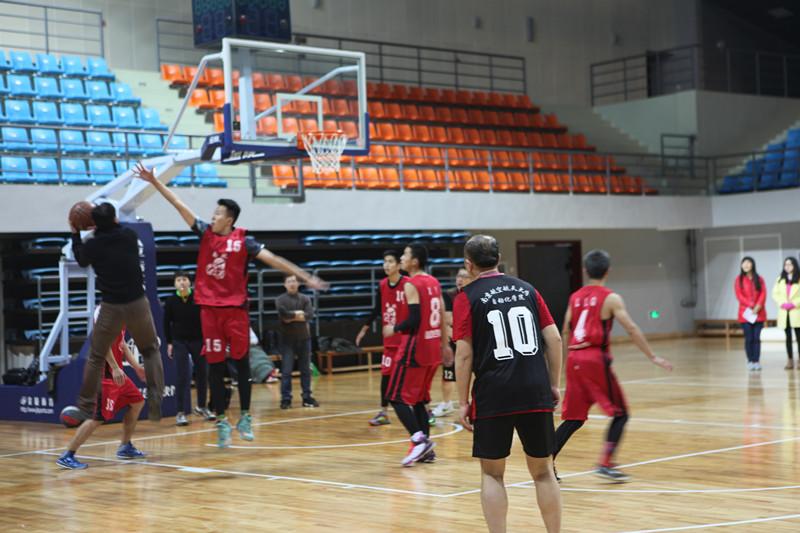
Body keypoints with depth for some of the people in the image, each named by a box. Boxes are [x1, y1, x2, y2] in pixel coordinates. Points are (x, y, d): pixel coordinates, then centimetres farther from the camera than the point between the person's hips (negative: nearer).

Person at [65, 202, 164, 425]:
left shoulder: (92, 245, -5)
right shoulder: (130, 236, -2)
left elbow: (81, 259, 19)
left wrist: (75, 234, 30)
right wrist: (108, 223, 27)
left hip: (111, 307, -1)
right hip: (138, 303, 1)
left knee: (96, 357, 14)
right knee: (151, 351, 19)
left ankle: (86, 409, 17)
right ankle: (155, 400, 4)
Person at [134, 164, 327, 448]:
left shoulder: (244, 241, -5)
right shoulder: (206, 233, 3)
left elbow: (274, 259, -10)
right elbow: (180, 206, 2)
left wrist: (306, 277, -16)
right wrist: (155, 182, -1)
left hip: (235, 308, -2)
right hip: (209, 308, 3)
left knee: (241, 363, 4)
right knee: (215, 366, 4)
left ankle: (245, 416, 15)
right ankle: (221, 421, 10)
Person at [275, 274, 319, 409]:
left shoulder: (305, 299, 5)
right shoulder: (280, 300, -1)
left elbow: (310, 315, -10)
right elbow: (283, 313, -19)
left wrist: (291, 317, -13)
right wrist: (299, 314, -10)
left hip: (304, 338, 3)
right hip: (287, 339, -3)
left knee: (306, 370, 7)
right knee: (286, 371, -4)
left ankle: (307, 397, 13)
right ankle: (286, 399, 0)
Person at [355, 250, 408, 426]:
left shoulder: (408, 284, -14)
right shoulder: (382, 285, 5)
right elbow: (377, 309, 17)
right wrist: (364, 329, 22)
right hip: (389, 340, 6)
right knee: (386, 374, 9)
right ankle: (383, 413, 18)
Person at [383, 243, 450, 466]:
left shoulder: (411, 285, -14)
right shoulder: (434, 283, 11)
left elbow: (414, 320, -21)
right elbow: (442, 316, 15)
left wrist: (394, 329, -5)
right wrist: (445, 345, 21)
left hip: (415, 348, -8)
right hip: (432, 348, 8)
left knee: (397, 397, -1)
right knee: (418, 399, 15)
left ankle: (419, 439, -14)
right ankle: (426, 449, 11)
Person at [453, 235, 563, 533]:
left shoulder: (467, 298, 0)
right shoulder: (527, 290, 11)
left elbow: (464, 354, -5)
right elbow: (554, 339, 7)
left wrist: (463, 402, 0)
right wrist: (553, 385, 13)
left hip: (493, 396, -3)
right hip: (536, 393, 3)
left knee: (492, 473, 9)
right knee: (543, 471, 13)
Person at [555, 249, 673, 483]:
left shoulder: (575, 297, 13)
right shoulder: (611, 298, -3)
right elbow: (632, 329, -9)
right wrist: (653, 357, -6)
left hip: (574, 358, 6)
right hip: (596, 359, -6)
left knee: (573, 419, 14)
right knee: (620, 414, 5)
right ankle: (605, 464, -6)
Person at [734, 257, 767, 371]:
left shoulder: (759, 279, 10)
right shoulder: (739, 279, 5)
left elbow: (763, 293, 0)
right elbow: (739, 295, -5)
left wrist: (758, 306, -16)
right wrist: (751, 305, -14)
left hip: (759, 313, 1)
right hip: (746, 313, -1)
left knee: (757, 338, -1)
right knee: (749, 338, -4)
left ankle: (757, 361, 1)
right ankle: (750, 361, 1)